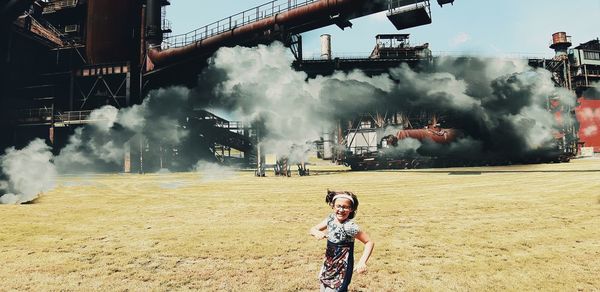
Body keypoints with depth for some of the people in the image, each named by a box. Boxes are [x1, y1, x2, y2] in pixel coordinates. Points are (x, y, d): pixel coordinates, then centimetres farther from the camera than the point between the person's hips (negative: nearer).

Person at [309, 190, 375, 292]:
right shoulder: (330, 219, -6)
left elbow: (369, 242, -19)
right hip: (328, 265, 6)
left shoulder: (350, 226, -24)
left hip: (342, 269, -6)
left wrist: (362, 262, -29)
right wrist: (317, 232, -21)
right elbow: (312, 229, 3)